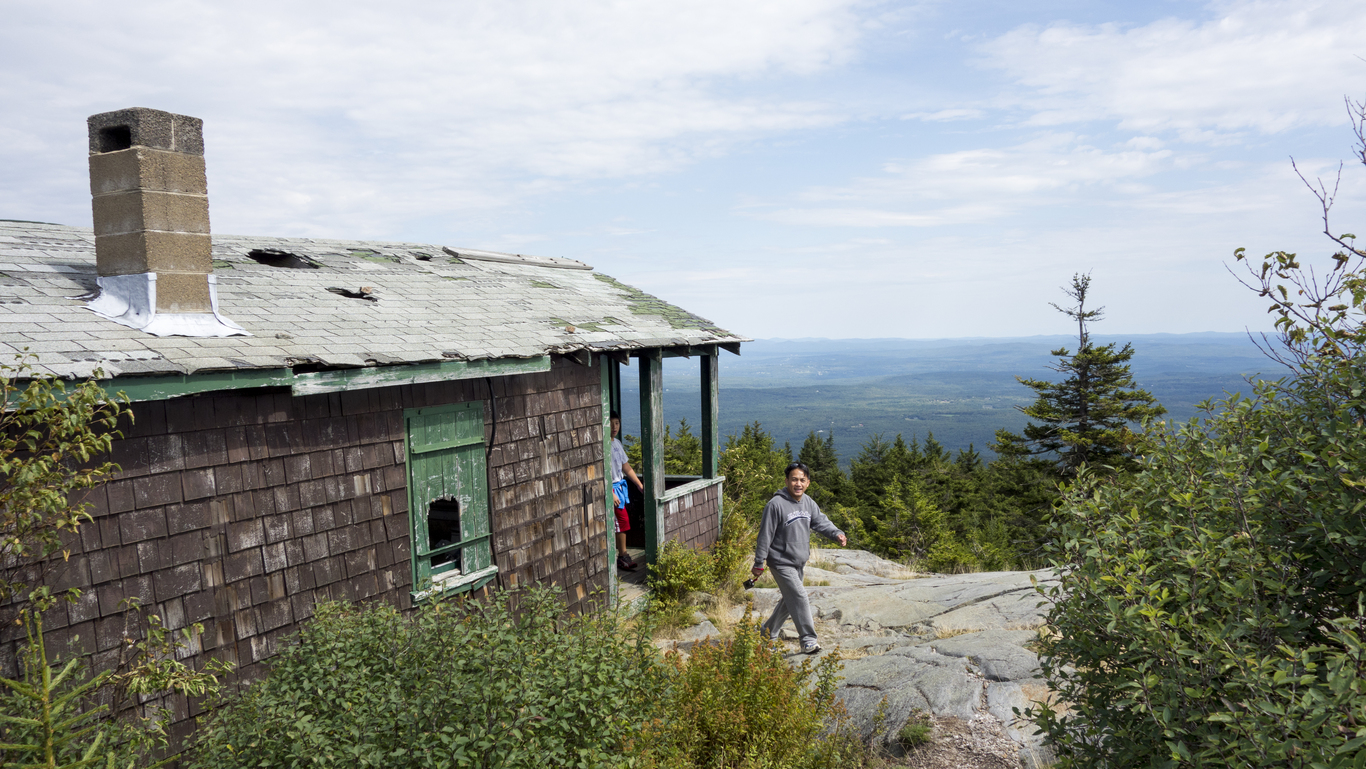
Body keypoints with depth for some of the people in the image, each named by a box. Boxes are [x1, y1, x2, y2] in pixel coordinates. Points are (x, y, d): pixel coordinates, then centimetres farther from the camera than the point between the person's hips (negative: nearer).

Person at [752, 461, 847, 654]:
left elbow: (821, 522, 2)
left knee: (790, 598, 18)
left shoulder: (809, 503, 4)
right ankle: (808, 640, -8)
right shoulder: (776, 504, -19)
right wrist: (759, 563, -13)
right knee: (799, 597, -14)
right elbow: (765, 535, -16)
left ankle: (770, 630, 37)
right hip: (782, 562, -8)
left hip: (800, 562, 8)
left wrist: (836, 534, -20)